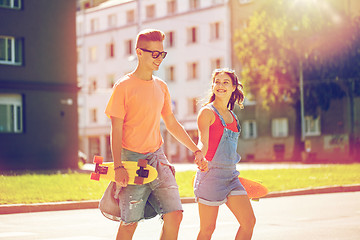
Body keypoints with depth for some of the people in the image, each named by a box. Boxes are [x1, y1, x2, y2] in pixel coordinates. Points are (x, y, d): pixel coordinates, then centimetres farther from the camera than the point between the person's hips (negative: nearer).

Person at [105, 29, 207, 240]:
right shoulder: (124, 87, -6)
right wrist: (118, 167, -18)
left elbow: (172, 124, 21)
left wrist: (196, 150, 16)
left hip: (157, 158, 5)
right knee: (130, 222, -2)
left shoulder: (161, 87, 12)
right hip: (132, 159, -5)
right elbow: (116, 131, -9)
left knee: (175, 215, -5)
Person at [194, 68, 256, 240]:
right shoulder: (207, 112, -6)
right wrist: (200, 157, -40)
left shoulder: (231, 116, 16)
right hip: (211, 174, -7)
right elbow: (203, 142, -19)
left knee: (249, 221, -2)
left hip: (231, 175, 7)